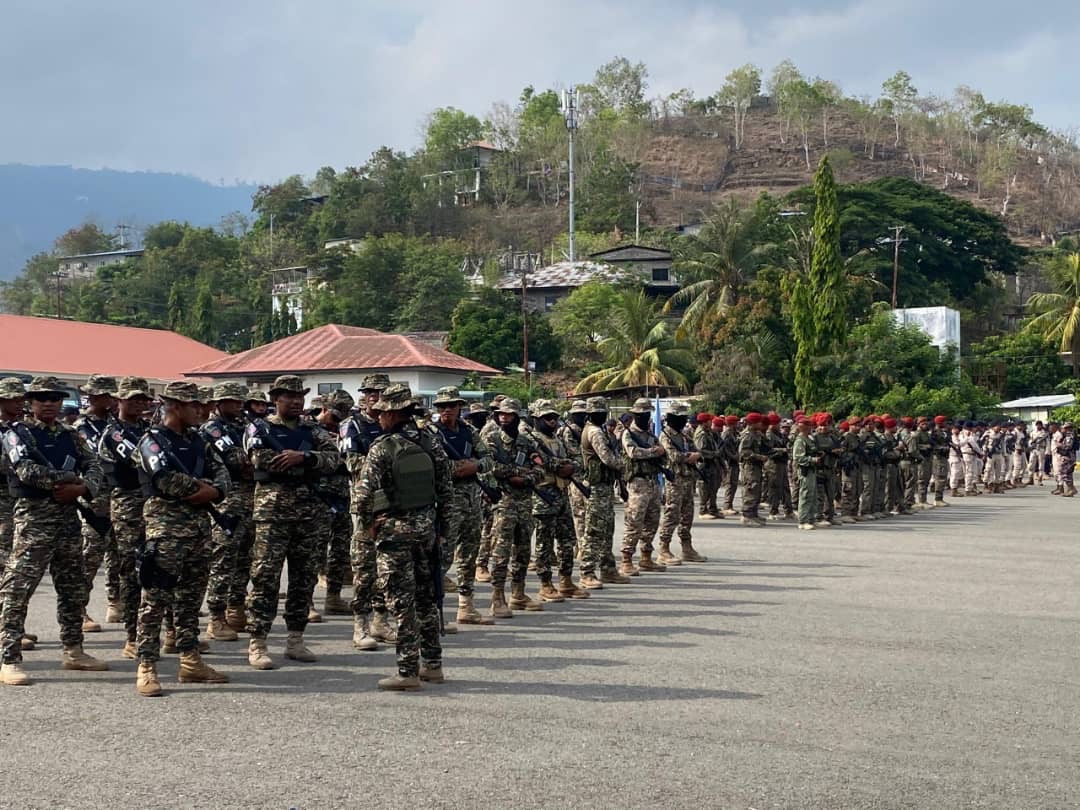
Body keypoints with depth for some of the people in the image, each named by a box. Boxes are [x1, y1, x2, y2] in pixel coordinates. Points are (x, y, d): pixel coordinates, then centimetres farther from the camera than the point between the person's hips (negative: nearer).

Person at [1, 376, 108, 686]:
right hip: (33, 517, -6)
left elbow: (95, 466, 5)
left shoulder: (70, 435, 13)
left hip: (68, 516, 6)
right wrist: (67, 477, -11)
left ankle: (73, 651, 25)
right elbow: (27, 470, -18)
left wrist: (81, 487, -15)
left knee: (73, 588, 13)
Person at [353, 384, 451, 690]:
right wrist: (441, 524, 16)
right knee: (426, 596, 15)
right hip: (427, 525, 6)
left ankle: (408, 671, 0)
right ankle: (432, 664, 22)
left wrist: (369, 522, 1)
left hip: (394, 528, -6)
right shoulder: (432, 443, 4)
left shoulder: (382, 447, -12)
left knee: (401, 600, -2)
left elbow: (363, 493, -16)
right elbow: (445, 489, 7)